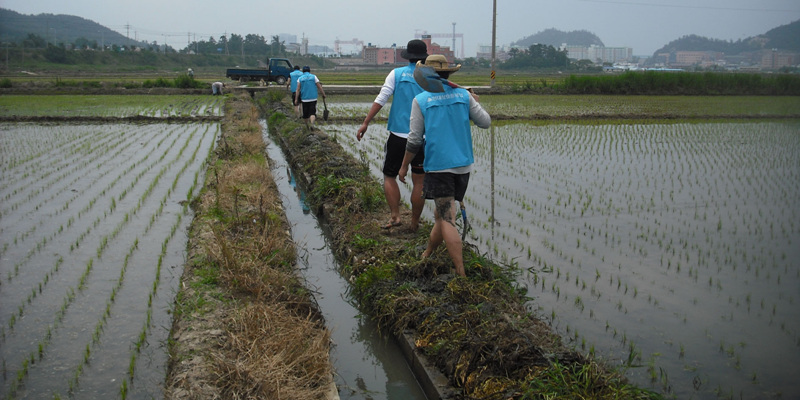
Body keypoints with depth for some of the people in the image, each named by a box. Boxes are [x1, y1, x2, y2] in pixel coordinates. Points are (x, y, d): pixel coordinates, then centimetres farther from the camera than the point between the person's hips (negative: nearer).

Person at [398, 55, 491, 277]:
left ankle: (461, 273, -12)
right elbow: (485, 122, 7)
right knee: (440, 215, 19)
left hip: (438, 166, -5)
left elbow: (414, 140, -5)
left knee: (447, 221, -6)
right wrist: (473, 102, 25)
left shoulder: (421, 100, -4)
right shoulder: (464, 95, 4)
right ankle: (426, 256, 34)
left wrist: (404, 166, 7)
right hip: (463, 165, 5)